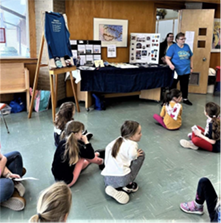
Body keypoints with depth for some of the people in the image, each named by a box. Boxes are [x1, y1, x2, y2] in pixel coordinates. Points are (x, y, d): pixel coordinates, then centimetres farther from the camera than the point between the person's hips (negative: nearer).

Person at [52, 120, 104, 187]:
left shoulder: (63, 142, -5)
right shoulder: (75, 147, -25)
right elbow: (91, 155, -11)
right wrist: (86, 142, -10)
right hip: (67, 181, -7)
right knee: (83, 155, 0)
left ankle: (95, 157, 42)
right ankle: (99, 160, 25)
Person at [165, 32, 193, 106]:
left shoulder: (187, 46, 8)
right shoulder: (173, 47, -6)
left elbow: (190, 57, 18)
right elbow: (167, 58, -10)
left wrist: (191, 67, 16)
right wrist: (170, 65, -28)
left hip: (186, 71, 4)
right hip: (176, 71, -4)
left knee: (185, 86, 13)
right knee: (173, 85, 4)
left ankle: (185, 99, 27)